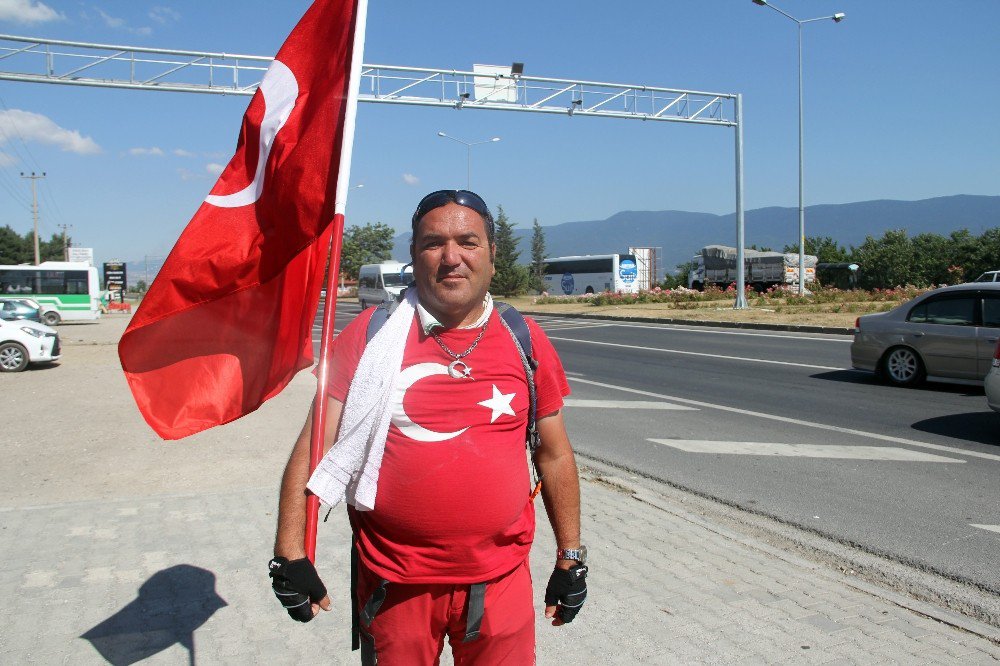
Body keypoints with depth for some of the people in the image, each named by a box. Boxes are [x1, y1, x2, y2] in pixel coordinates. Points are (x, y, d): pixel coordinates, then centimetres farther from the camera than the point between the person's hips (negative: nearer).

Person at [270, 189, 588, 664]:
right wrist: (290, 554, -9)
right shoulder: (370, 334, -6)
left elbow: (555, 456, 6)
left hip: (500, 583, 1)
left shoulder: (525, 341, -1)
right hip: (393, 584, -1)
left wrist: (570, 560, 9)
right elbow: (314, 448, -5)